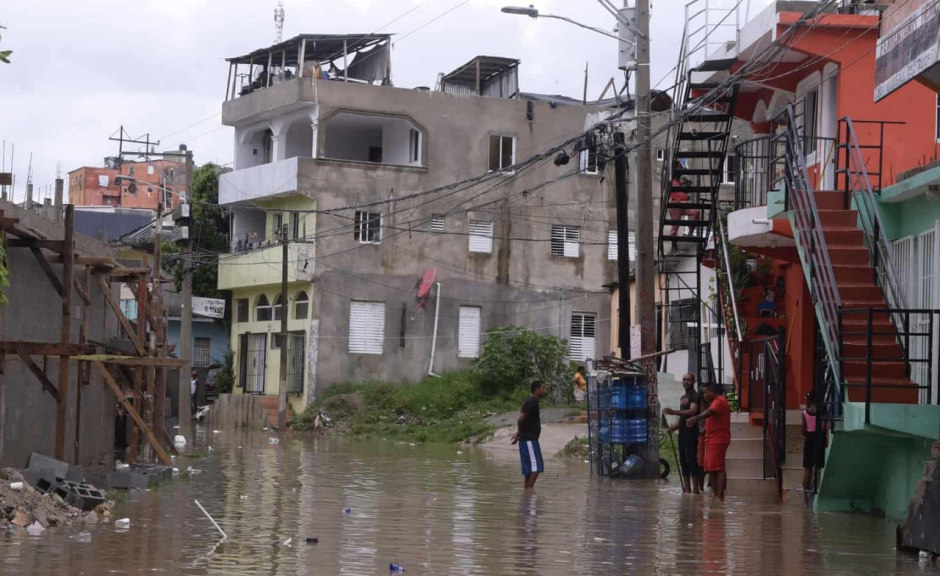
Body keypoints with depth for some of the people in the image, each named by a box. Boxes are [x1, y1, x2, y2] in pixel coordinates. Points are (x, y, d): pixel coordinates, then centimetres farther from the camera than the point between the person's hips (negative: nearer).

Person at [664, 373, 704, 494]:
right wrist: (675, 426, 13)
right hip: (683, 433, 9)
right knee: (683, 461, 8)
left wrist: (674, 412, -34)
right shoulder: (683, 397, 21)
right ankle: (687, 488, 13)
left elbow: (692, 411, -24)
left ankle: (696, 489, -10)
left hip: (692, 433, -9)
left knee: (693, 461, -10)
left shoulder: (695, 396, -7)